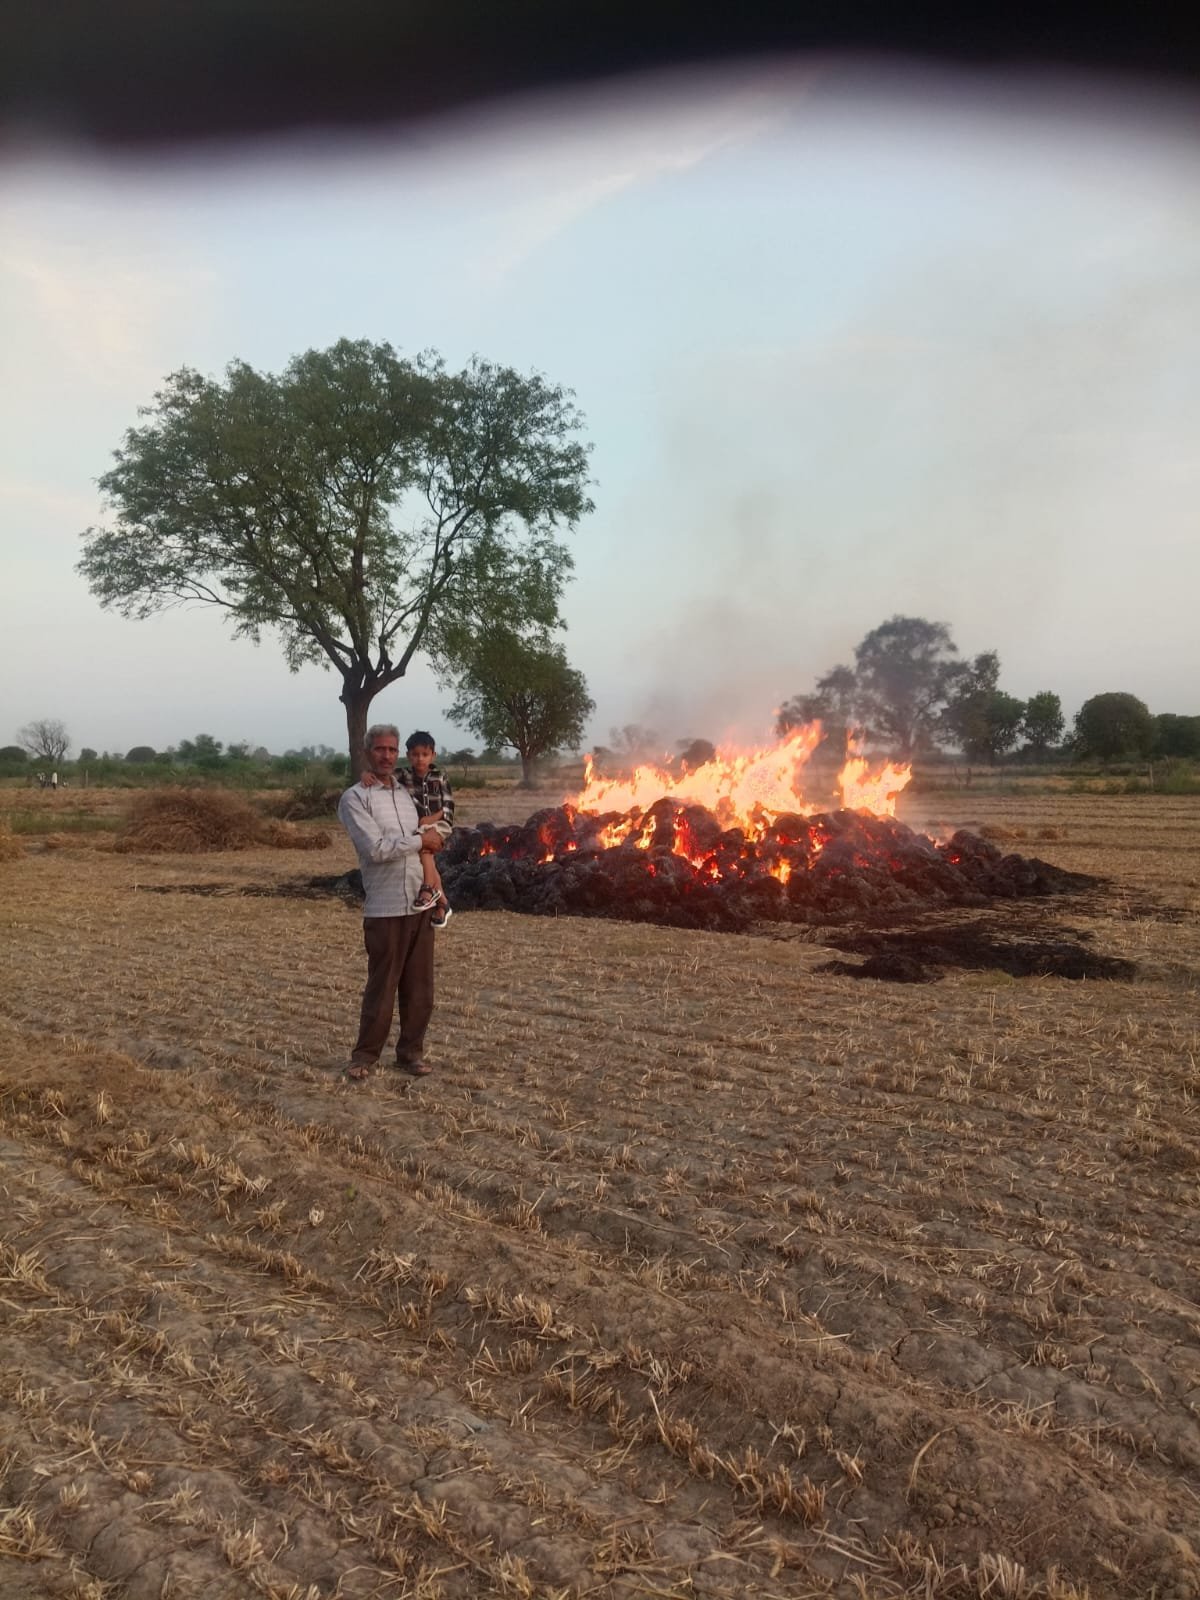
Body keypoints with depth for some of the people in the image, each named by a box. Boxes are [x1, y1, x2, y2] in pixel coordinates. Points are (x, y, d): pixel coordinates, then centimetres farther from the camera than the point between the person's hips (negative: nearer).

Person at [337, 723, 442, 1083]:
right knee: (381, 987, 1)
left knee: (420, 986, 10)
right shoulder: (355, 798, -6)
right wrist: (420, 840, -8)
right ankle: (365, 1056, 16)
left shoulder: (409, 792, 13)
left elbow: (435, 829, 30)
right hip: (385, 909, -5)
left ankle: (411, 1050, 23)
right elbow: (376, 849, -17)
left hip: (420, 904, 6)